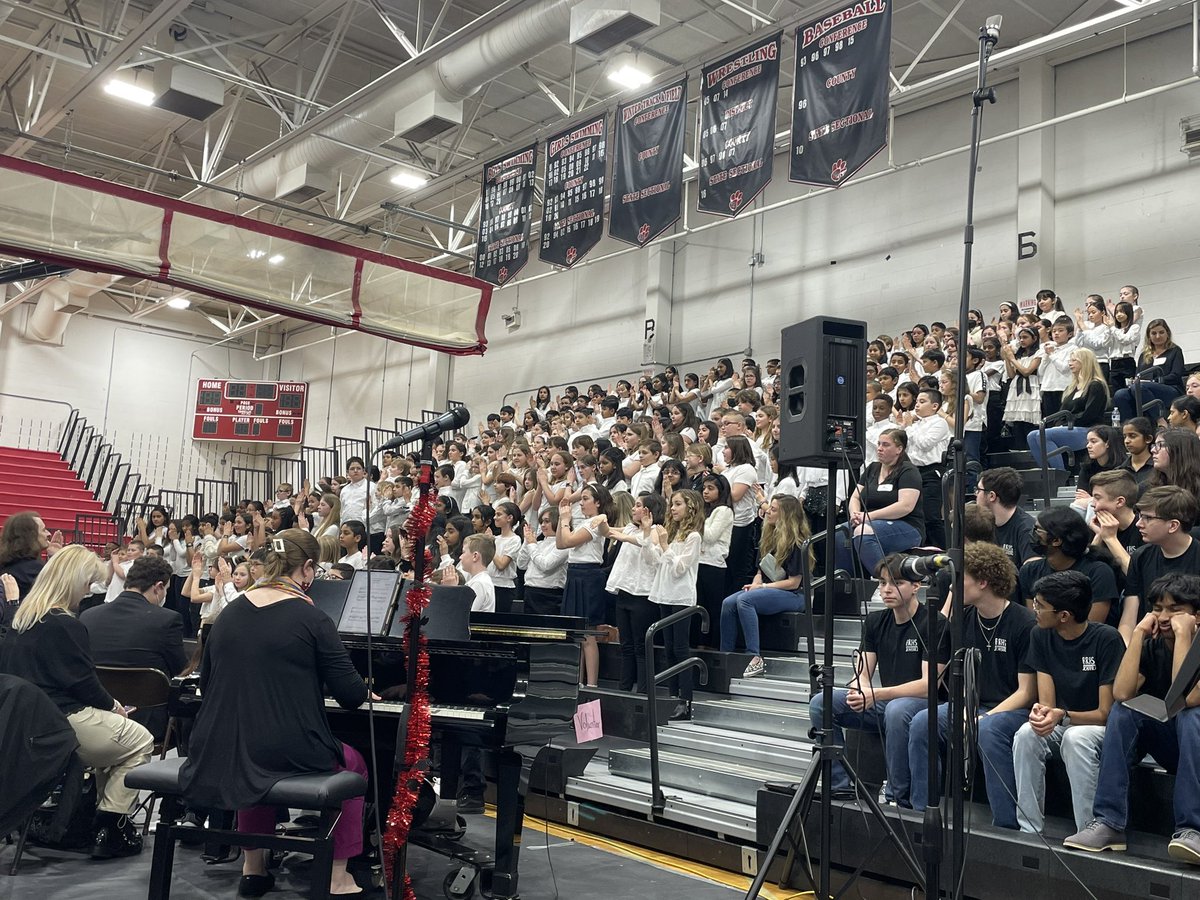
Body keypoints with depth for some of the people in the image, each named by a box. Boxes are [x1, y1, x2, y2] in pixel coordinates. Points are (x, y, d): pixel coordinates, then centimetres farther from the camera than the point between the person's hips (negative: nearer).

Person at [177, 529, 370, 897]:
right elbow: (351, 695, -9)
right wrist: (361, 690, 14)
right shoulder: (312, 619, -11)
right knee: (353, 763, 23)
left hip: (219, 754, 5)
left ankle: (252, 867, 39)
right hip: (286, 756, -5)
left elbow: (207, 684, 15)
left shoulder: (230, 613, 4)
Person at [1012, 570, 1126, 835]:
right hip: (1060, 726, 4)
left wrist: (1062, 715, -31)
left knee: (1075, 738, -36)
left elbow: (1105, 713, -15)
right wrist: (1041, 713, -29)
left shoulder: (1106, 639, -17)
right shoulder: (1041, 636, -2)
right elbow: (1047, 703, -5)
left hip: (1098, 727, -4)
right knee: (1026, 734, -27)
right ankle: (1029, 830, -22)